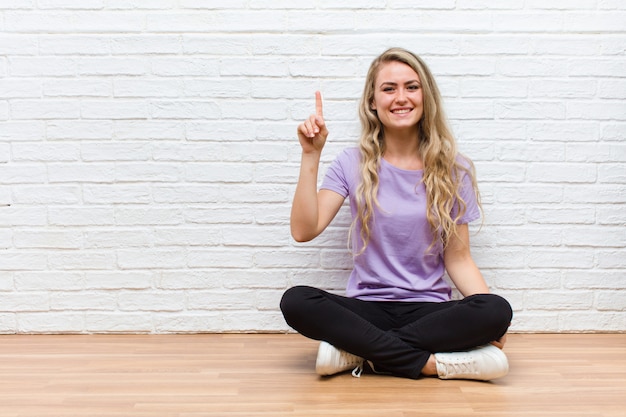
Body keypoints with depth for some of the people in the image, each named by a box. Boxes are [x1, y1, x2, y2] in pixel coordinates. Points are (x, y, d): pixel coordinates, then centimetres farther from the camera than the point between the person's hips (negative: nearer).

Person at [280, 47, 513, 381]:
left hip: (429, 310, 1)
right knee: (295, 301, -29)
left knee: (497, 311, -29)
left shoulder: (452, 170, 3)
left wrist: (491, 319, -14)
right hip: (367, 307, 0)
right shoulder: (353, 165, 2)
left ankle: (358, 350, -21)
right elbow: (304, 230, -9)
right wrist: (311, 156, -13)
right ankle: (432, 363, -24)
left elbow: (458, 258, 3)